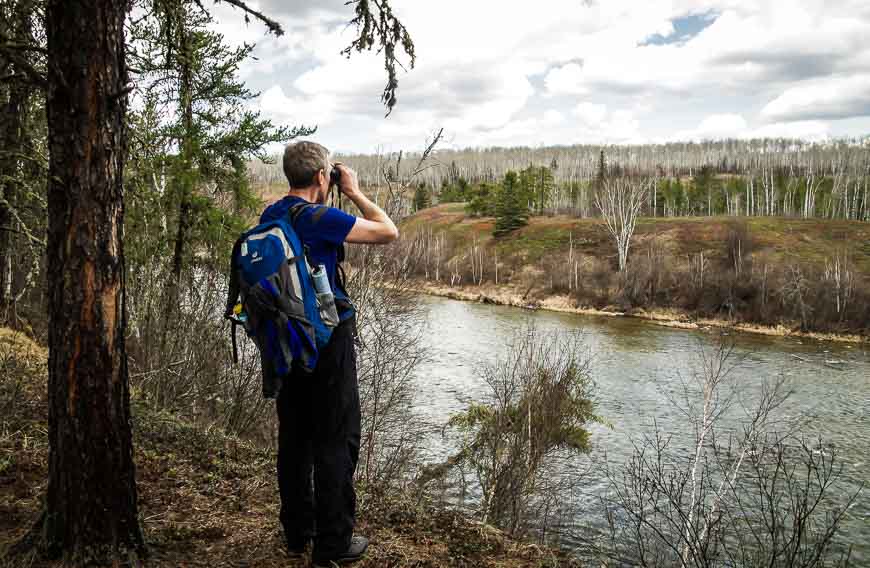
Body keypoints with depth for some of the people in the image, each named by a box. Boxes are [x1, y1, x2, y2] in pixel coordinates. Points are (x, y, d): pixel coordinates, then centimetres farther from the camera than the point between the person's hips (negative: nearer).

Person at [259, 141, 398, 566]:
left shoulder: (268, 217, 6)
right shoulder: (321, 218, -17)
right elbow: (389, 232, -12)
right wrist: (355, 193, -3)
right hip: (328, 339, -8)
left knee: (294, 436, 15)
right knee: (336, 440, 2)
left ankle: (296, 534, 27)